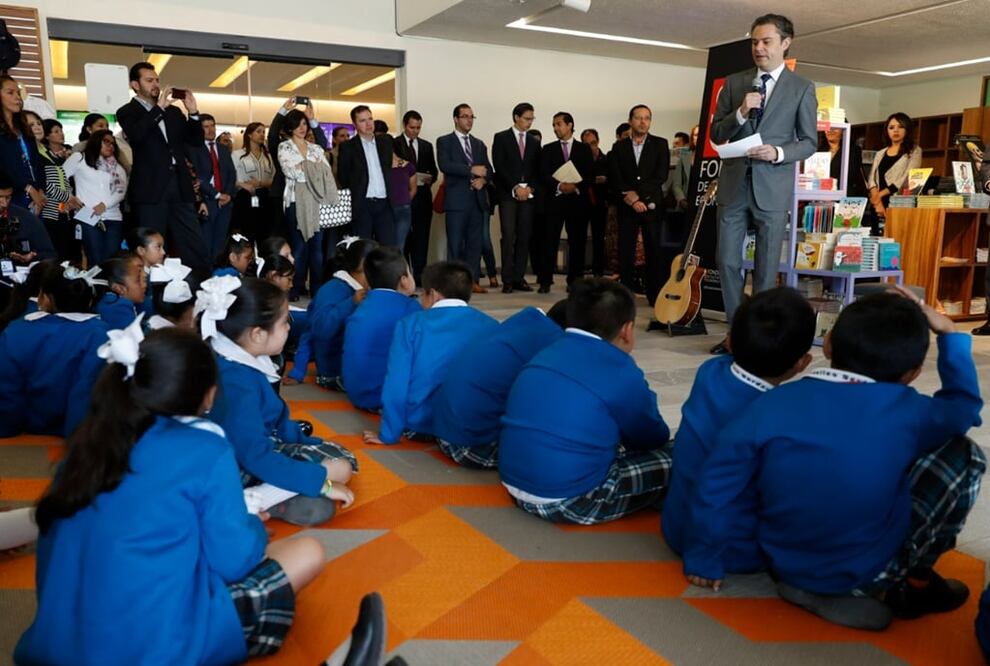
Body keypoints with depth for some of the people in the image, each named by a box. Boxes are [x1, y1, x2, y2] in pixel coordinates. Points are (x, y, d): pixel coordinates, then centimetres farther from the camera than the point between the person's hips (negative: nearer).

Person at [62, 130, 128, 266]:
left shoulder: (117, 166, 20)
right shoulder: (79, 158, 12)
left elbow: (121, 190, 6)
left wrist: (105, 204, -8)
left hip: (113, 218, 3)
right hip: (88, 218, -3)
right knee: (96, 261, -9)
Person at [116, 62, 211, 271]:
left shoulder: (173, 111, 18)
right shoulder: (127, 112, 5)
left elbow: (196, 141, 14)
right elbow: (136, 135, -16)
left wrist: (193, 112, 1)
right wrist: (159, 108, -14)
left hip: (179, 186, 4)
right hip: (151, 190, -4)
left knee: (196, 247, 1)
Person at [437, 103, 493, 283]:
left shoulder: (479, 144, 21)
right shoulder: (444, 141, 5)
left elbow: (488, 169, 16)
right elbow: (445, 165, -12)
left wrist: (483, 179, -7)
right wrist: (472, 169, -17)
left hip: (478, 200, 5)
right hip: (457, 200, -5)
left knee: (475, 243, 4)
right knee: (455, 244, -4)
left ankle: (473, 281, 9)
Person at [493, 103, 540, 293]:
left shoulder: (534, 142, 17)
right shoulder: (501, 138, 4)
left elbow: (537, 170, 14)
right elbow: (499, 167, -5)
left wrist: (530, 188, -4)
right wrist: (515, 188, -11)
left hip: (528, 195, 4)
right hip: (508, 194, -4)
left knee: (524, 238, 1)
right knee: (509, 237, -9)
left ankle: (519, 278, 5)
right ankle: (508, 280, -6)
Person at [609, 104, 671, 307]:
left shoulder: (660, 144, 8)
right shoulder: (619, 147, 11)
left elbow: (661, 175, -3)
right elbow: (615, 179, 2)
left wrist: (637, 194, -11)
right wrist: (630, 199, -11)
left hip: (652, 205, -1)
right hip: (626, 207, 1)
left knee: (655, 252, -3)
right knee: (625, 253, -1)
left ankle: (656, 296, 3)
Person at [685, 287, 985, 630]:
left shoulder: (770, 406, -15)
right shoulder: (906, 411, -16)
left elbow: (715, 487, -11)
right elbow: (963, 405, 7)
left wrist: (703, 561, 3)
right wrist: (949, 333, 14)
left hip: (783, 564, 3)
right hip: (865, 573, -2)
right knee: (964, 455, 4)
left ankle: (805, 584, 13)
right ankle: (903, 585, 10)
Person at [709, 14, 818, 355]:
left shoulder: (802, 89, 3)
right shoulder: (734, 83, 9)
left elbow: (809, 142, 3)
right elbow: (716, 134, 6)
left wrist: (778, 153, -16)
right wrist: (740, 113, -13)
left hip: (773, 187, -2)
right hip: (733, 185, 2)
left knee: (766, 266, 3)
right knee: (727, 262, 2)